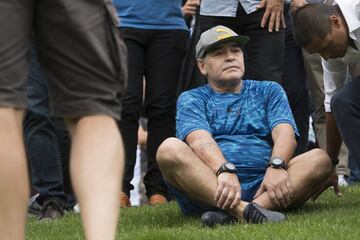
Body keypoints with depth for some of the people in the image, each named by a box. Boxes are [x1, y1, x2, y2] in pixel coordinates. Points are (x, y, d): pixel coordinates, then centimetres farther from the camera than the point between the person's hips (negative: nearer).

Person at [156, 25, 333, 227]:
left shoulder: (268, 91, 24)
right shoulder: (191, 99, 18)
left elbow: (285, 134, 5)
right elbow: (199, 140, -4)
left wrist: (276, 166, -19)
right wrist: (225, 171, -27)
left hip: (262, 187, 2)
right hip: (209, 187, -2)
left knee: (320, 159, -23)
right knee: (169, 149, -28)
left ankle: (231, 214, -43)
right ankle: (245, 210, -48)